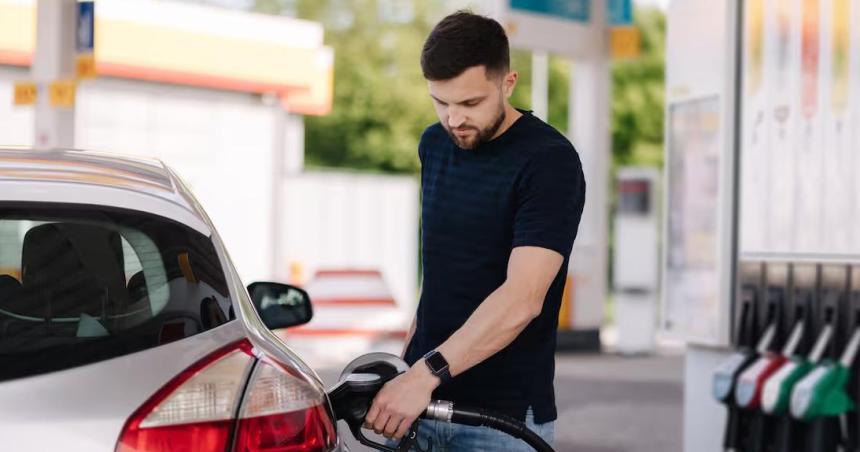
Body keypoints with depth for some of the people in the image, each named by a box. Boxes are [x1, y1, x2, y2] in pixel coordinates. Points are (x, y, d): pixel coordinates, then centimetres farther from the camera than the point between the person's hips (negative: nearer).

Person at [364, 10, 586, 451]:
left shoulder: (550, 162, -15)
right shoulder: (434, 144, 8)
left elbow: (522, 298, -24)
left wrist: (427, 374, -30)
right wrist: (408, 359, 13)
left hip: (503, 414, -6)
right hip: (419, 396, 6)